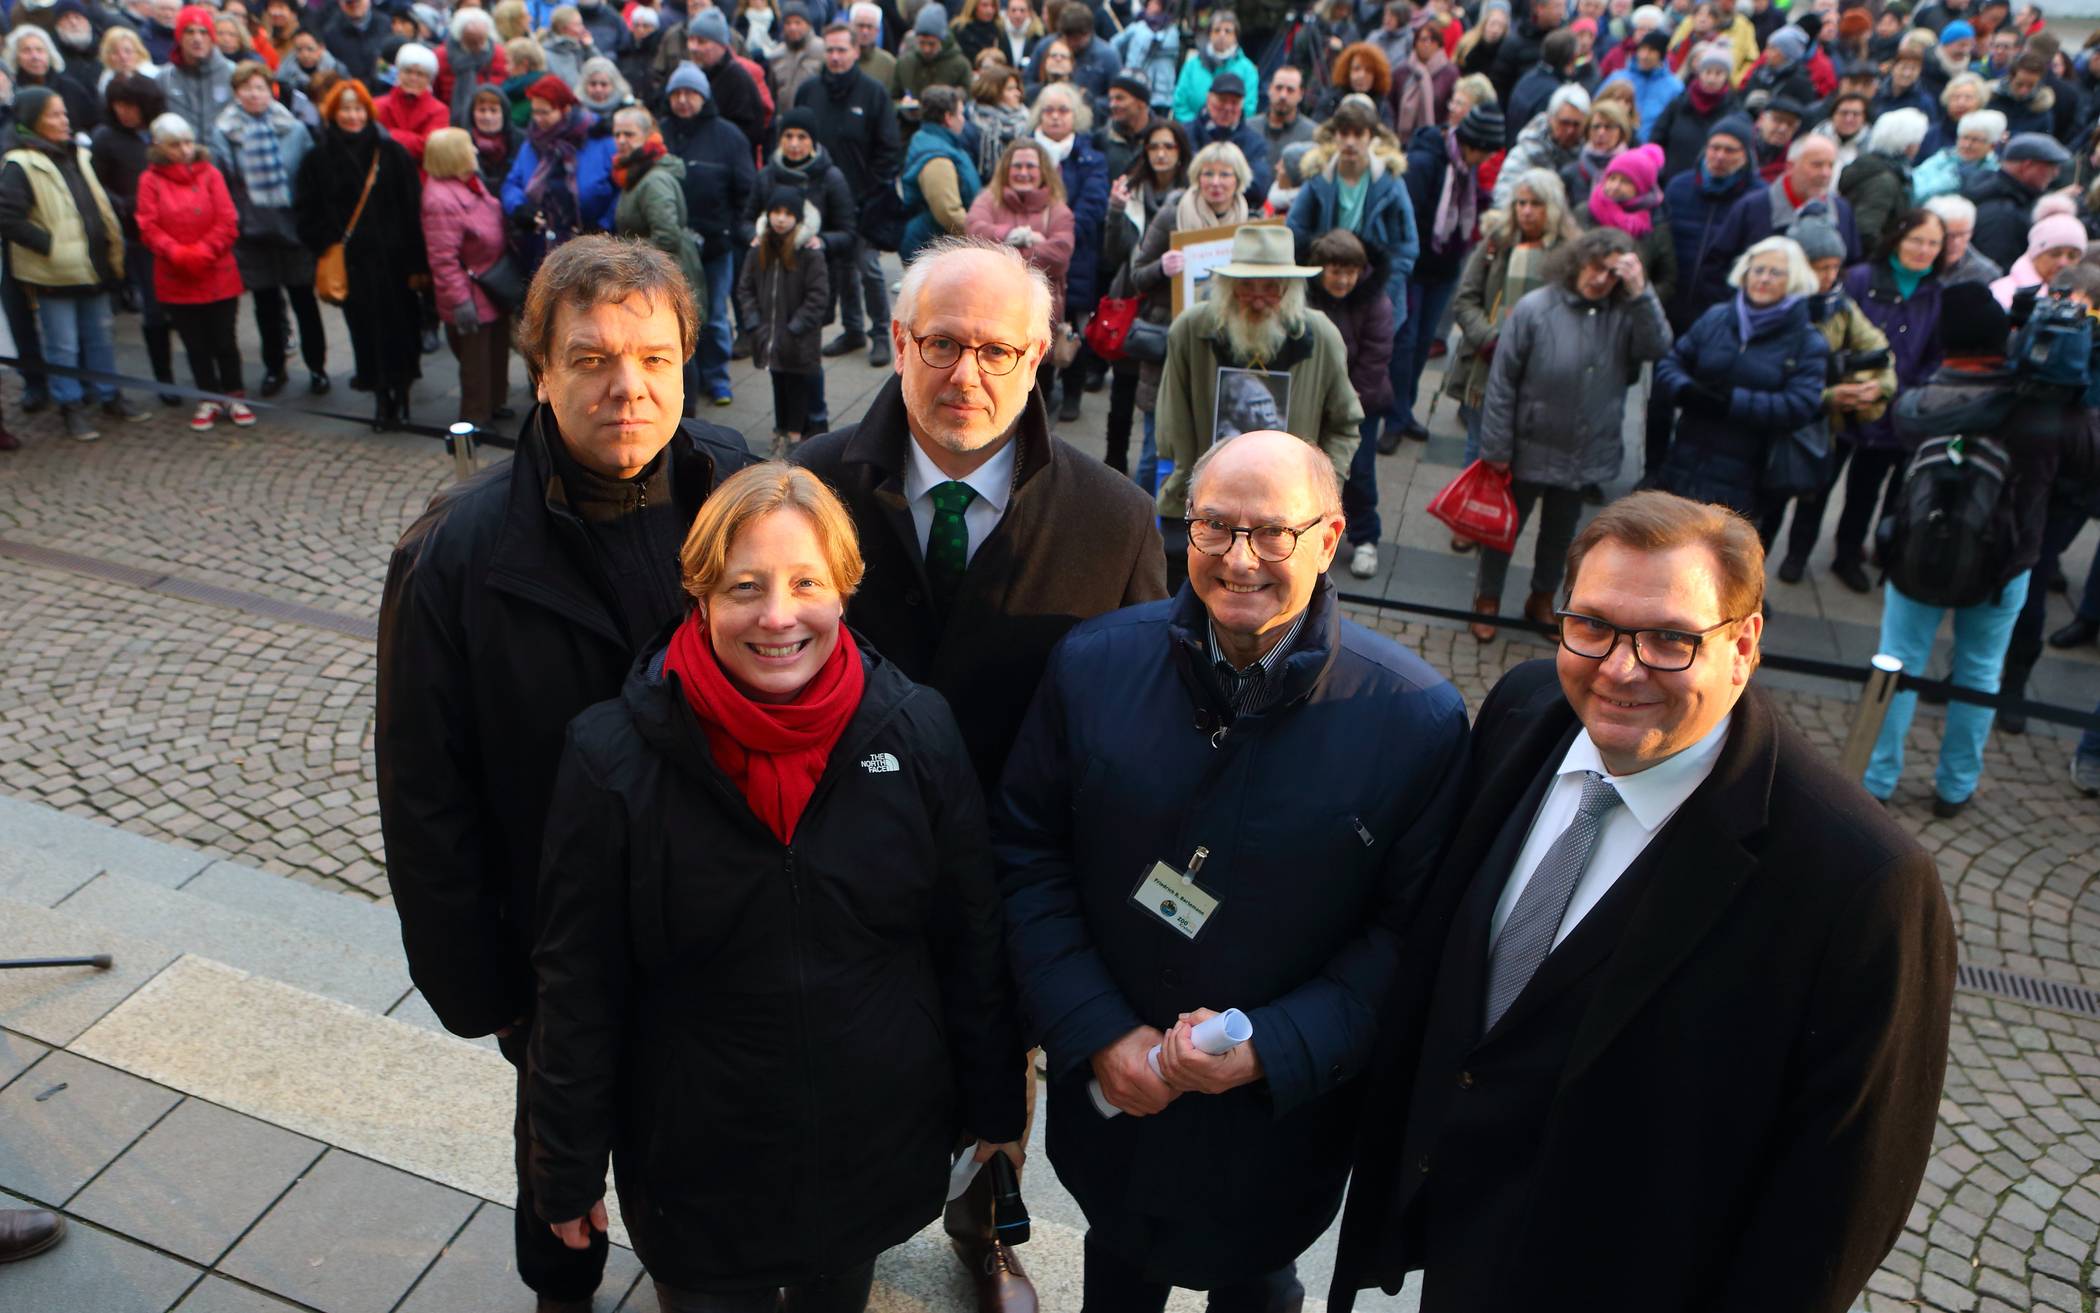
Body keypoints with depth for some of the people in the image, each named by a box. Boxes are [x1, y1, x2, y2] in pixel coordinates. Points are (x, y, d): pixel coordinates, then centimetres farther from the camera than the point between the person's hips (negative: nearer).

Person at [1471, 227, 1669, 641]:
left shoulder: (1625, 313, -6)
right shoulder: (1535, 308, -16)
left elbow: (1657, 347, -22)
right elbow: (1502, 381, -14)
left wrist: (1641, 293, -25)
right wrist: (1496, 447, -13)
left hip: (1587, 453, 4)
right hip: (1531, 448, -3)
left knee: (1561, 531, 22)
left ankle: (1542, 600, 43)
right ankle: (1487, 600, 35)